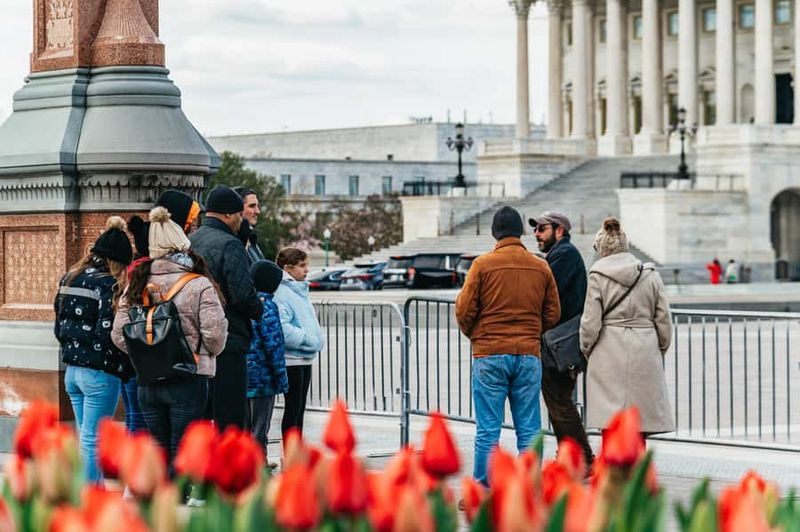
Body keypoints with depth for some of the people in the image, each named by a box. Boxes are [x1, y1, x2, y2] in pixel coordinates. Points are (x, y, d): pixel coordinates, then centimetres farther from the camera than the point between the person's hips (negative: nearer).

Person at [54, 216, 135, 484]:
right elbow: (108, 333, -19)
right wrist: (125, 367, -8)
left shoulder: (70, 278, 10)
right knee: (92, 441, -3)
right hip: (100, 372, -7)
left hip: (72, 369, 7)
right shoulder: (110, 284, -13)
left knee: (87, 437, 15)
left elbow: (60, 325, 14)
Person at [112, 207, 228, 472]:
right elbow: (215, 333, -12)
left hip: (148, 381, 4)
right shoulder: (199, 285, -8)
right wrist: (207, 354, 9)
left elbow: (119, 334, 2)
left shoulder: (137, 285, 5)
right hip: (189, 380, -4)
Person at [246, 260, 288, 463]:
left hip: (241, 375, 7)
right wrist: (281, 378, -11)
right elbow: (274, 345, -17)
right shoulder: (267, 306, -15)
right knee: (260, 426, 0)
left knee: (245, 424, 15)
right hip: (262, 376, -7)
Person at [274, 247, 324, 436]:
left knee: (300, 407, 14)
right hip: (292, 358, -9)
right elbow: (282, 328, -25)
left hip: (305, 358, 9)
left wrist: (317, 340, 5)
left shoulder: (301, 291, 13)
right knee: (292, 407, -4)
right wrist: (308, 339, -20)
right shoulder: (282, 294, -15)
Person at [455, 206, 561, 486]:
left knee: (488, 429, 0)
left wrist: (473, 334, 16)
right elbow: (553, 314, 10)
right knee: (528, 429, 5)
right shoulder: (541, 267, 6)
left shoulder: (483, 264, -5)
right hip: (529, 356, 3)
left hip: (489, 356, -3)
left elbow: (464, 311, -3)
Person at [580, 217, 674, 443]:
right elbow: (664, 321, 9)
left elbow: (590, 322, -4)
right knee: (638, 430, 9)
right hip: (645, 356, 3)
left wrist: (586, 349, 12)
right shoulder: (650, 274, 6)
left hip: (609, 356, -3)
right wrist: (660, 349, 22)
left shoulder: (597, 276, -4)